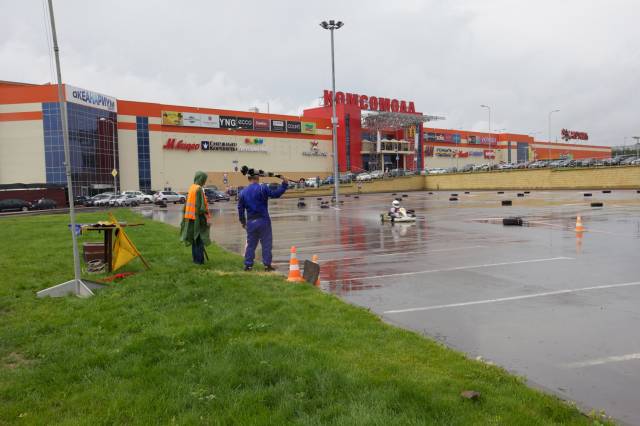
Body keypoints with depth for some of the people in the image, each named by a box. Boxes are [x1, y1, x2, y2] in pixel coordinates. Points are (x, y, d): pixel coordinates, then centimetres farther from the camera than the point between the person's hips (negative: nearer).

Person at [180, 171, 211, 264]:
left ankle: (195, 258, 22)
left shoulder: (191, 188, 10)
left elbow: (187, 203, 15)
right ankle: (199, 260, 1)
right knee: (199, 239, -2)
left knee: (194, 238, 15)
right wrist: (206, 216, -15)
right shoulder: (199, 189, -16)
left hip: (191, 217, 9)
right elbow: (201, 205, -20)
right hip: (198, 217, -8)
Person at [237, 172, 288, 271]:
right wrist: (284, 184, -7)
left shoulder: (243, 192, 6)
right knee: (266, 243, 5)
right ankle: (267, 265, 6)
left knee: (251, 244, 14)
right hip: (263, 220, -4)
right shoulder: (262, 188, -9)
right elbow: (275, 194, -16)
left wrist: (243, 221, 18)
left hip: (250, 222, 4)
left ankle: (248, 265, 16)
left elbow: (240, 208, 9)